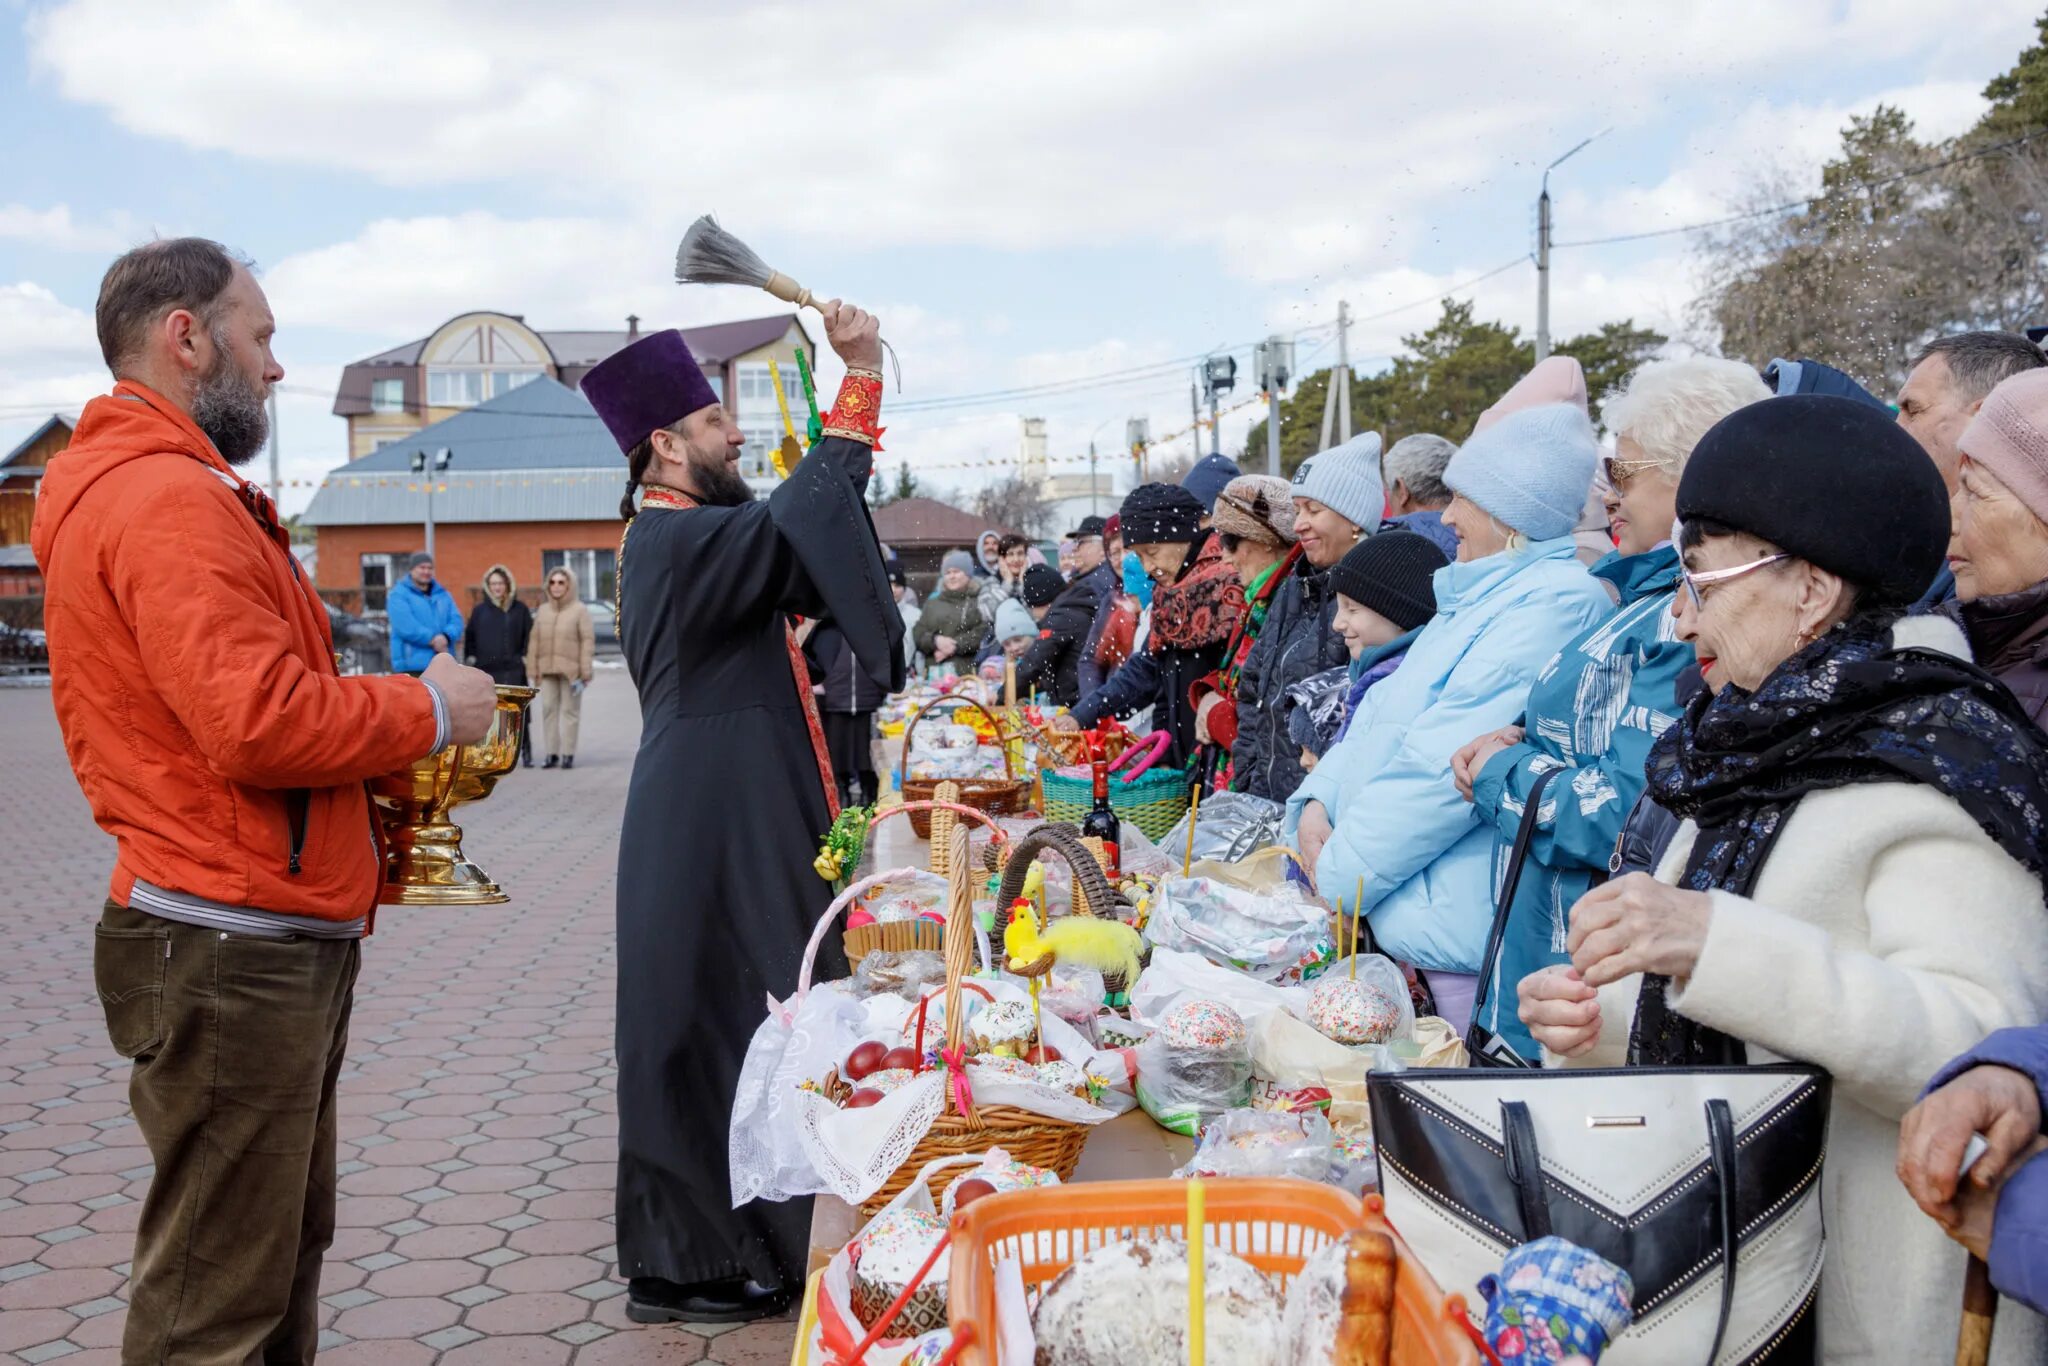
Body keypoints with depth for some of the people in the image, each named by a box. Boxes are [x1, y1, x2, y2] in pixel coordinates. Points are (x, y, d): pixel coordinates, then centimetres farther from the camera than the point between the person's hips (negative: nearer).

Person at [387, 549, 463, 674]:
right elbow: (405, 626, -15)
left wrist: (446, 636, -16)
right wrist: (432, 639, -16)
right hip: (411, 664, -6)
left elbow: (456, 620, 5)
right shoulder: (398, 595, -1)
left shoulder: (443, 594, 17)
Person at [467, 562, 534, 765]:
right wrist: (472, 657, 8)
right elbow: (470, 636, 17)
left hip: (513, 669, -2)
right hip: (486, 669, 2)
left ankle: (526, 751, 2)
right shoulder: (479, 610, 11)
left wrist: (524, 656, -1)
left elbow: (530, 635, 8)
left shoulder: (519, 609, 6)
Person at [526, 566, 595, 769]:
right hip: (547, 670, 4)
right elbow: (534, 642, 12)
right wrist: (534, 672, 6)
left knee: (570, 711, 0)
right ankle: (552, 754, 7)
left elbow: (587, 642, -5)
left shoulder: (579, 610, -1)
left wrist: (584, 674, -11)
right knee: (548, 710, 2)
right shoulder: (543, 611, 13)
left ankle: (568, 754, 4)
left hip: (570, 670, -4)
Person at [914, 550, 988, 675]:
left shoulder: (978, 602, 9)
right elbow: (918, 634, 12)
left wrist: (955, 646, -12)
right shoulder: (932, 603, 22)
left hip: (967, 670, -3)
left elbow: (982, 633, -6)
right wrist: (935, 640, -8)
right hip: (934, 669, 3)